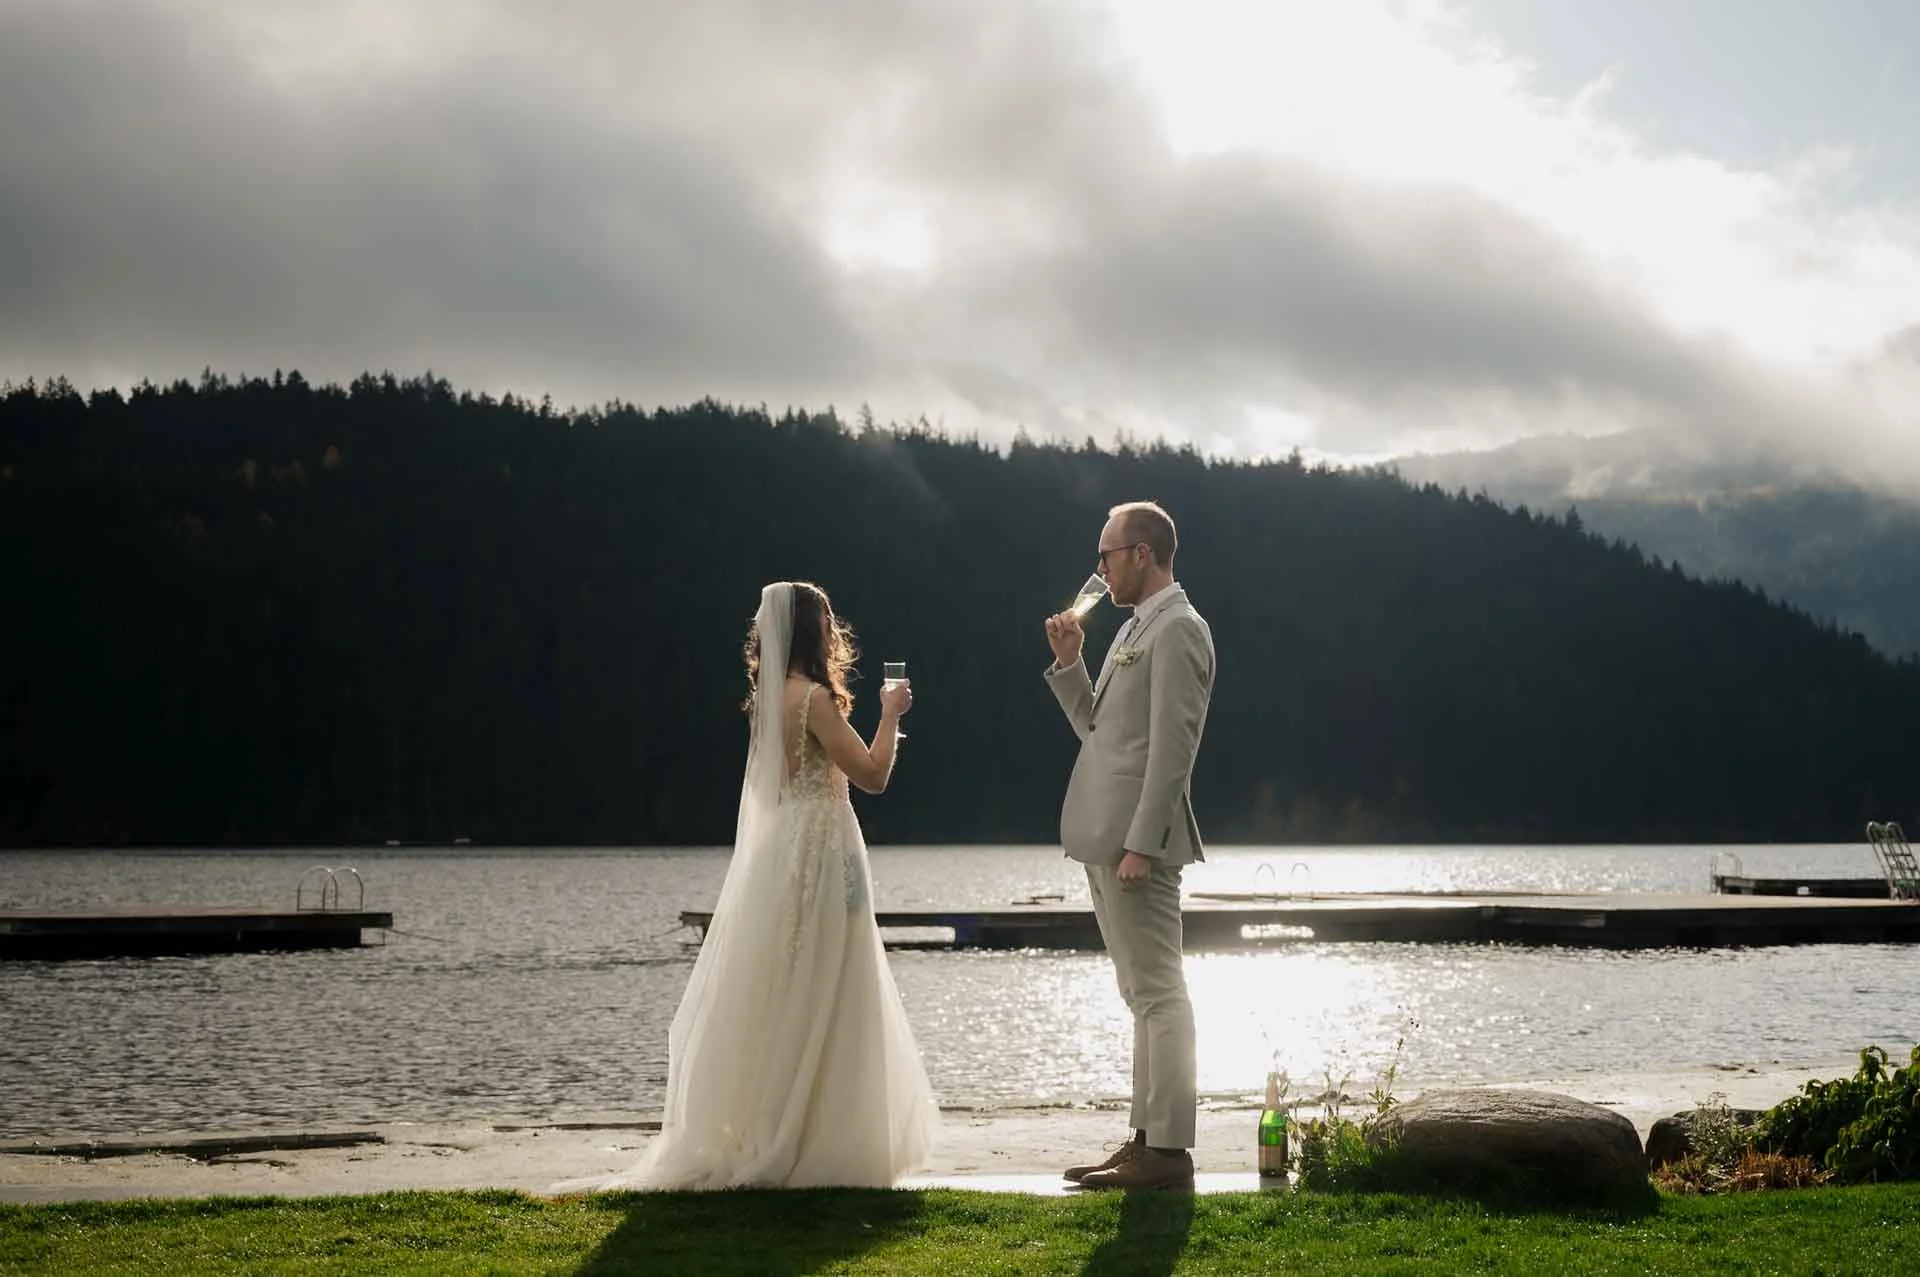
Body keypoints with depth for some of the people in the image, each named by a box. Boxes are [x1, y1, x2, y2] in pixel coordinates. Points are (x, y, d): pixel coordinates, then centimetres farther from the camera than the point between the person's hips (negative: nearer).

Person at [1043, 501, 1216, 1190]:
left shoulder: (1177, 629, -12)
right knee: (1145, 995, 12)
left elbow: (1172, 746, -19)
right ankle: (1146, 1139, 18)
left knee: (1157, 992, -8)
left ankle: (1167, 1151, -6)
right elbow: (1098, 729, 22)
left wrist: (1141, 844, -22)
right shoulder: (1138, 628, 19)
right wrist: (1069, 663, 10)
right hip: (1108, 839, 10)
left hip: (1138, 840, -10)